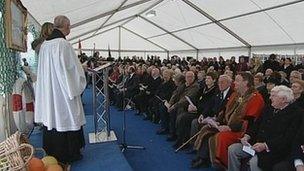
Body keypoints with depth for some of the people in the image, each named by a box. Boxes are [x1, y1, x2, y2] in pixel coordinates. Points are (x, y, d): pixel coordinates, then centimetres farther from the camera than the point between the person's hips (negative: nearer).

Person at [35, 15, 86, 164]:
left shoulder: (44, 44, 7)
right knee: (65, 119, 4)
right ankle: (68, 154, 18)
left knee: (52, 117, 16)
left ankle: (52, 152, 30)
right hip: (63, 90, -8)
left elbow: (43, 70, 14)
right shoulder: (63, 43, -17)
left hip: (47, 91, 8)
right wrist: (78, 85, -2)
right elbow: (73, 68, -16)